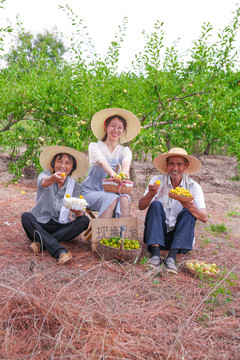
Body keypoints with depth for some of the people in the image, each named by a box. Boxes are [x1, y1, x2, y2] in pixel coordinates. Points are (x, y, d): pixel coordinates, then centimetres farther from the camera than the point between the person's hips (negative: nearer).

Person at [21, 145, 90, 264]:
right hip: (40, 224, -1)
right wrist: (53, 178, -53)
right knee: (26, 216, -29)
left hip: (61, 227, 2)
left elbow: (79, 214, -4)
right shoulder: (45, 174, -2)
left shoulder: (74, 186, 4)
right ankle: (60, 251, -41)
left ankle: (41, 242, -28)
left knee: (84, 220, -21)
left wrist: (78, 211, -29)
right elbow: (43, 182, -29)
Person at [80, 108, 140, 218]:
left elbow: (126, 163, -14)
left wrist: (124, 173, -40)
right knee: (112, 199, -32)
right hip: (92, 191, -2)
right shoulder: (94, 146, 2)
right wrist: (113, 174, -44)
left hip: (114, 191, 2)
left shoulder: (125, 151, 11)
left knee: (124, 199, -31)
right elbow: (102, 162, -21)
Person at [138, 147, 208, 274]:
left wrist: (191, 207, -33)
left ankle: (171, 257, -33)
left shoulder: (193, 186, 0)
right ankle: (155, 253, -34)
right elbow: (141, 206, -10)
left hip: (179, 235, 0)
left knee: (188, 212, -24)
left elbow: (204, 218, -11)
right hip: (157, 233, 0)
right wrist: (151, 194, -32)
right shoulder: (157, 180, 0)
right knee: (156, 205, -22)